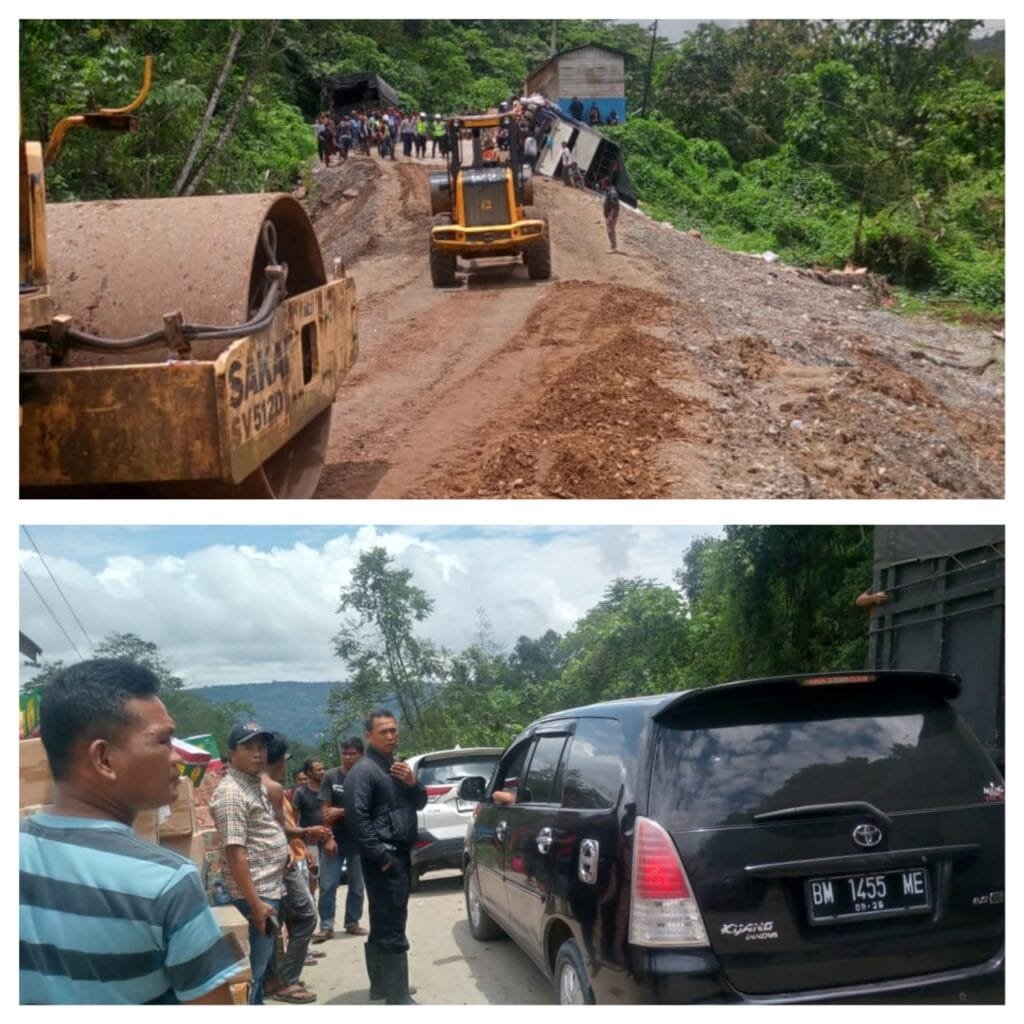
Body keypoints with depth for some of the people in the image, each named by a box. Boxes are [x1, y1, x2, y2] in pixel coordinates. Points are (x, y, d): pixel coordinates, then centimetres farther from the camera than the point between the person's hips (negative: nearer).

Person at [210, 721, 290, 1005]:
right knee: (252, 968, -3)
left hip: (271, 888, 10)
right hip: (256, 893, -10)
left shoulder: (257, 783, 12)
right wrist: (254, 903, -24)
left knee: (261, 962, 17)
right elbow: (235, 853, -22)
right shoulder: (231, 793, -18)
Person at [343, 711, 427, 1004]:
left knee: (382, 925, 16)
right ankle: (398, 997, -9)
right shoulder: (363, 770, -12)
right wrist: (381, 855, -20)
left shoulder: (398, 766, 17)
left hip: (401, 854, 9)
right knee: (392, 928, -10)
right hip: (384, 858, -9)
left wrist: (412, 783, -1)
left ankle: (380, 985, 25)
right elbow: (356, 816, -19)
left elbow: (420, 803, 21)